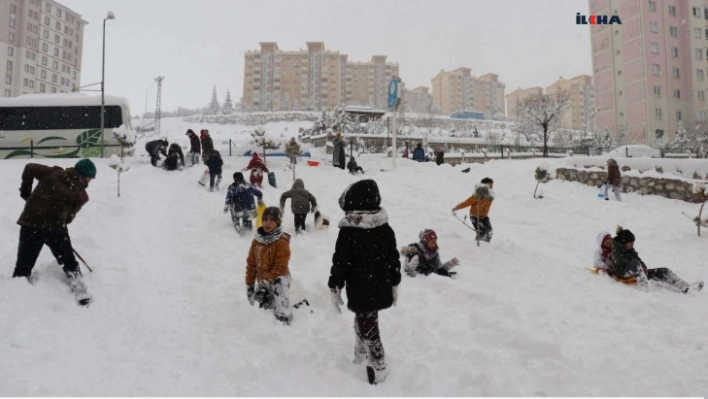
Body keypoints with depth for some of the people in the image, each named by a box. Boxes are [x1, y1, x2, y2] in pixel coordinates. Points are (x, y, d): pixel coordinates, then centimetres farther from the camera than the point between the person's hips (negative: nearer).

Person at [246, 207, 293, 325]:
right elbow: (251, 264, 7)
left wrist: (266, 281, -24)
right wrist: (249, 284, 7)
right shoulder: (257, 240, 0)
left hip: (277, 280, -7)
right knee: (266, 309, 22)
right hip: (262, 282, 7)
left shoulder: (282, 242, -19)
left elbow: (280, 267, -21)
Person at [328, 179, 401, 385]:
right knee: (363, 321, 25)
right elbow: (394, 259, 5)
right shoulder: (386, 229, -2)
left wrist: (335, 288, -2)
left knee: (367, 327, 8)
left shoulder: (348, 232, -18)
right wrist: (394, 285, 17)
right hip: (381, 289, 6)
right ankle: (361, 353, 40)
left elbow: (340, 263, -14)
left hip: (360, 291, -6)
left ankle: (379, 367, 17)